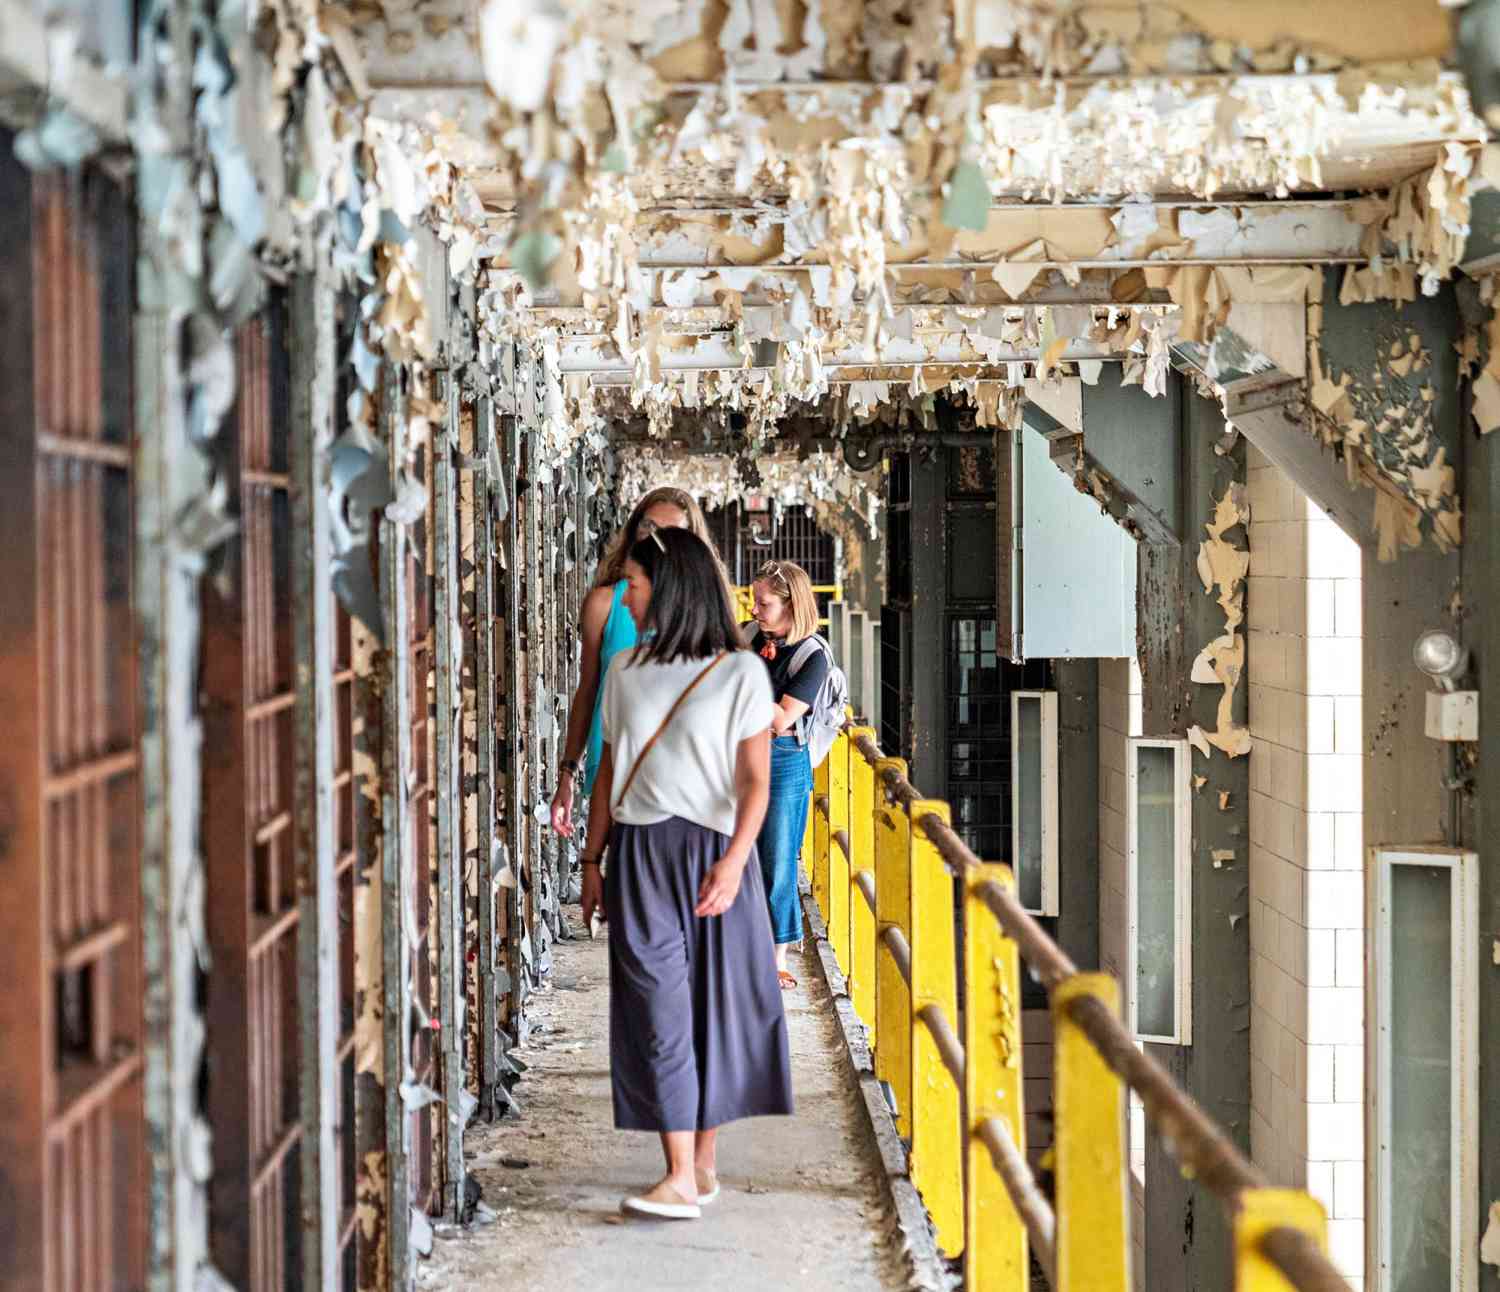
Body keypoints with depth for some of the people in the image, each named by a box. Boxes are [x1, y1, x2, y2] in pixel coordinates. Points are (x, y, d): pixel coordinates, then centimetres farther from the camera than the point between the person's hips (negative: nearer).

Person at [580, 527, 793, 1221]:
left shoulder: (739, 671, -2)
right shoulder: (625, 671, 11)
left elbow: (754, 778, -7)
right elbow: (609, 772, 15)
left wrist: (734, 859, -19)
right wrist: (591, 860, 11)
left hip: (711, 853, -3)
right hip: (637, 857, 3)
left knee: (713, 1002, 3)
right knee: (658, 1008, -6)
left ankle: (703, 1159, 17)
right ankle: (681, 1176, -7)